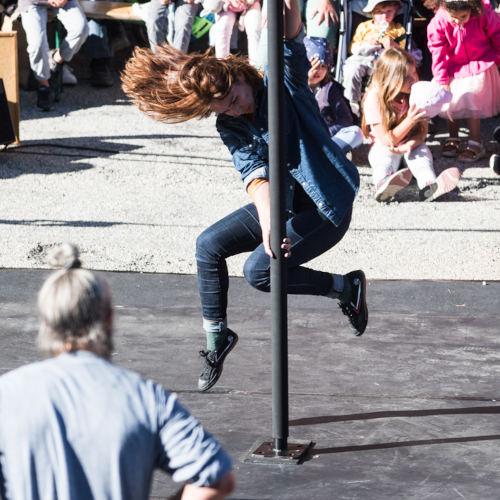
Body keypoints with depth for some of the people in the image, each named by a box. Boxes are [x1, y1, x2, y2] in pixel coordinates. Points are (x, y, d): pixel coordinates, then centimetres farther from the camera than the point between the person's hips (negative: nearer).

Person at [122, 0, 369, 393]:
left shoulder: (283, 83, -14)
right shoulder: (230, 129, -4)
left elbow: (291, 34, -33)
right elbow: (256, 175, -21)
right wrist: (267, 225, -39)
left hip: (328, 206, -7)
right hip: (283, 203, 7)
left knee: (258, 271, -18)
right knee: (209, 246, 1)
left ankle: (346, 287, 1)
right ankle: (217, 337, 16)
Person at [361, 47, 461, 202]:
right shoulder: (374, 99, -19)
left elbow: (422, 131, -7)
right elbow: (386, 140, -21)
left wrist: (410, 145, -31)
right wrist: (409, 121, -35)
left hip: (409, 145, 2)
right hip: (383, 148, -2)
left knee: (421, 149, -29)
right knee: (385, 154, -33)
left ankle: (428, 185, -58)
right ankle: (384, 184, -67)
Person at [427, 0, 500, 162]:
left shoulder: (484, 16, -24)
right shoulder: (439, 22, -22)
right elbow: (438, 52, -14)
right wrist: (441, 80, -12)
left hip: (479, 68, -2)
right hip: (454, 68, 2)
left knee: (471, 105, -8)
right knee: (452, 104, 10)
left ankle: (475, 143, 3)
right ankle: (453, 139, 28)